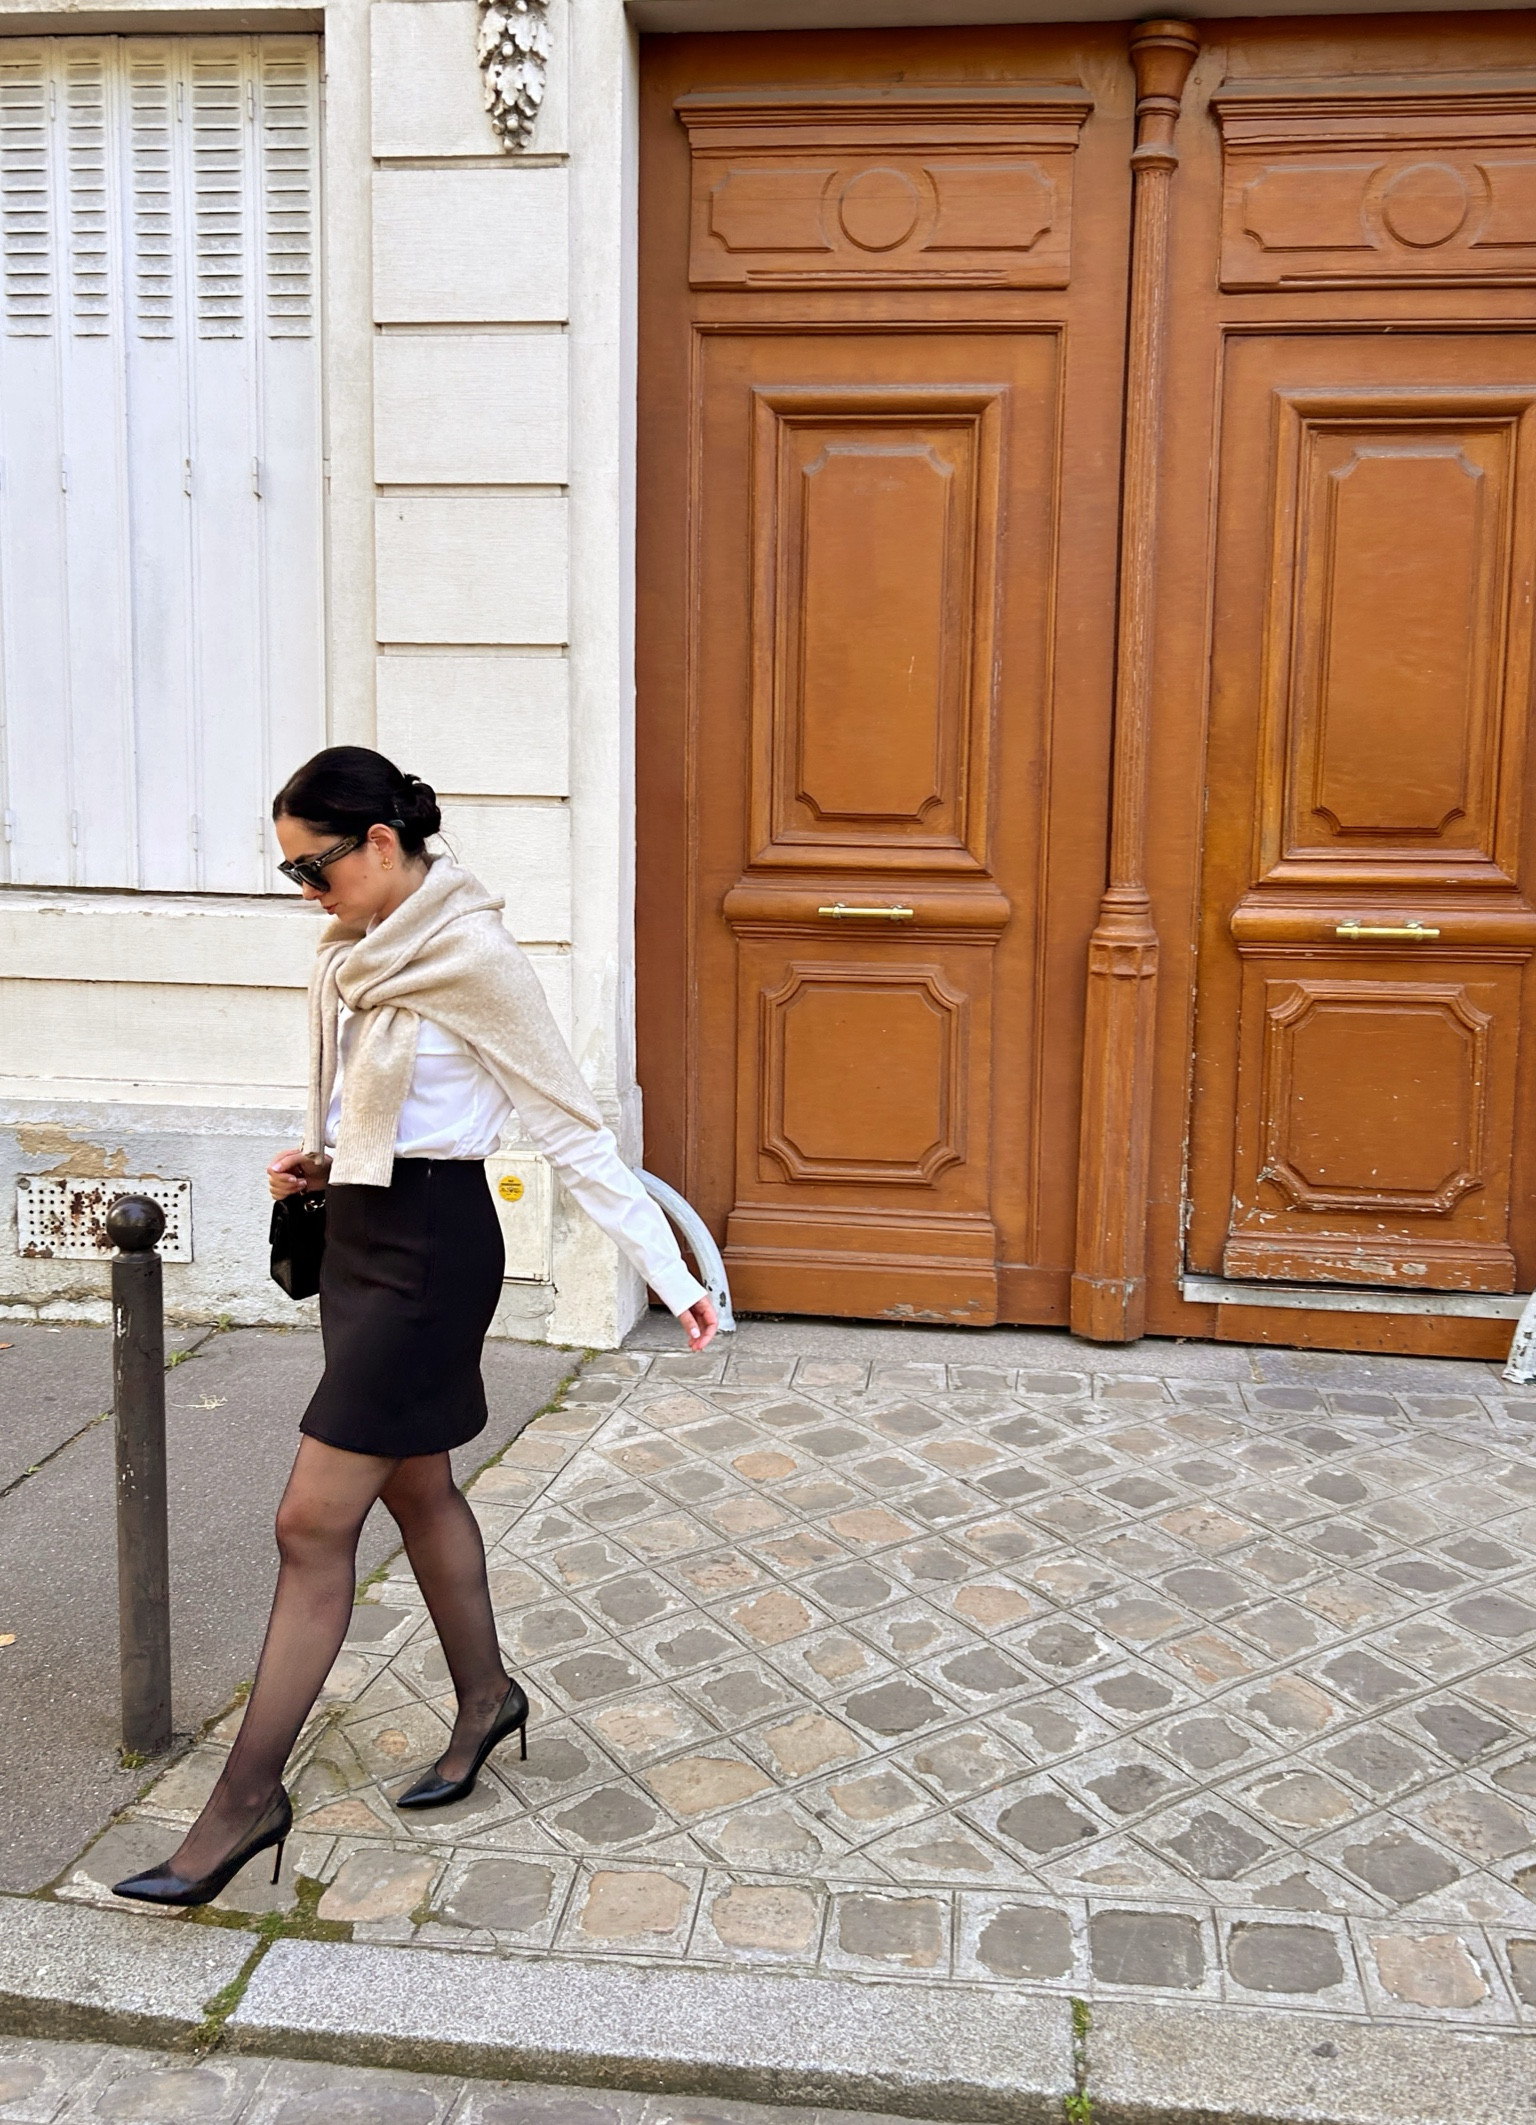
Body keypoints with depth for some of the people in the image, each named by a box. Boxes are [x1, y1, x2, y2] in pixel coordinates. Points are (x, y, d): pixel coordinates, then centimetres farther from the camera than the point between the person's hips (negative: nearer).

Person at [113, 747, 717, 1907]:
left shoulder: (473, 957, -19)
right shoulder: (356, 948, 5)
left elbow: (572, 1127, -16)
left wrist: (670, 1274, -17)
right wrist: (316, 1157, 1)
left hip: (429, 1247, -9)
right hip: (361, 1232, 9)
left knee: (314, 1521, -5)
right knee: (416, 1487, 20)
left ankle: (249, 1796, 8)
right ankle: (486, 1695, 40)